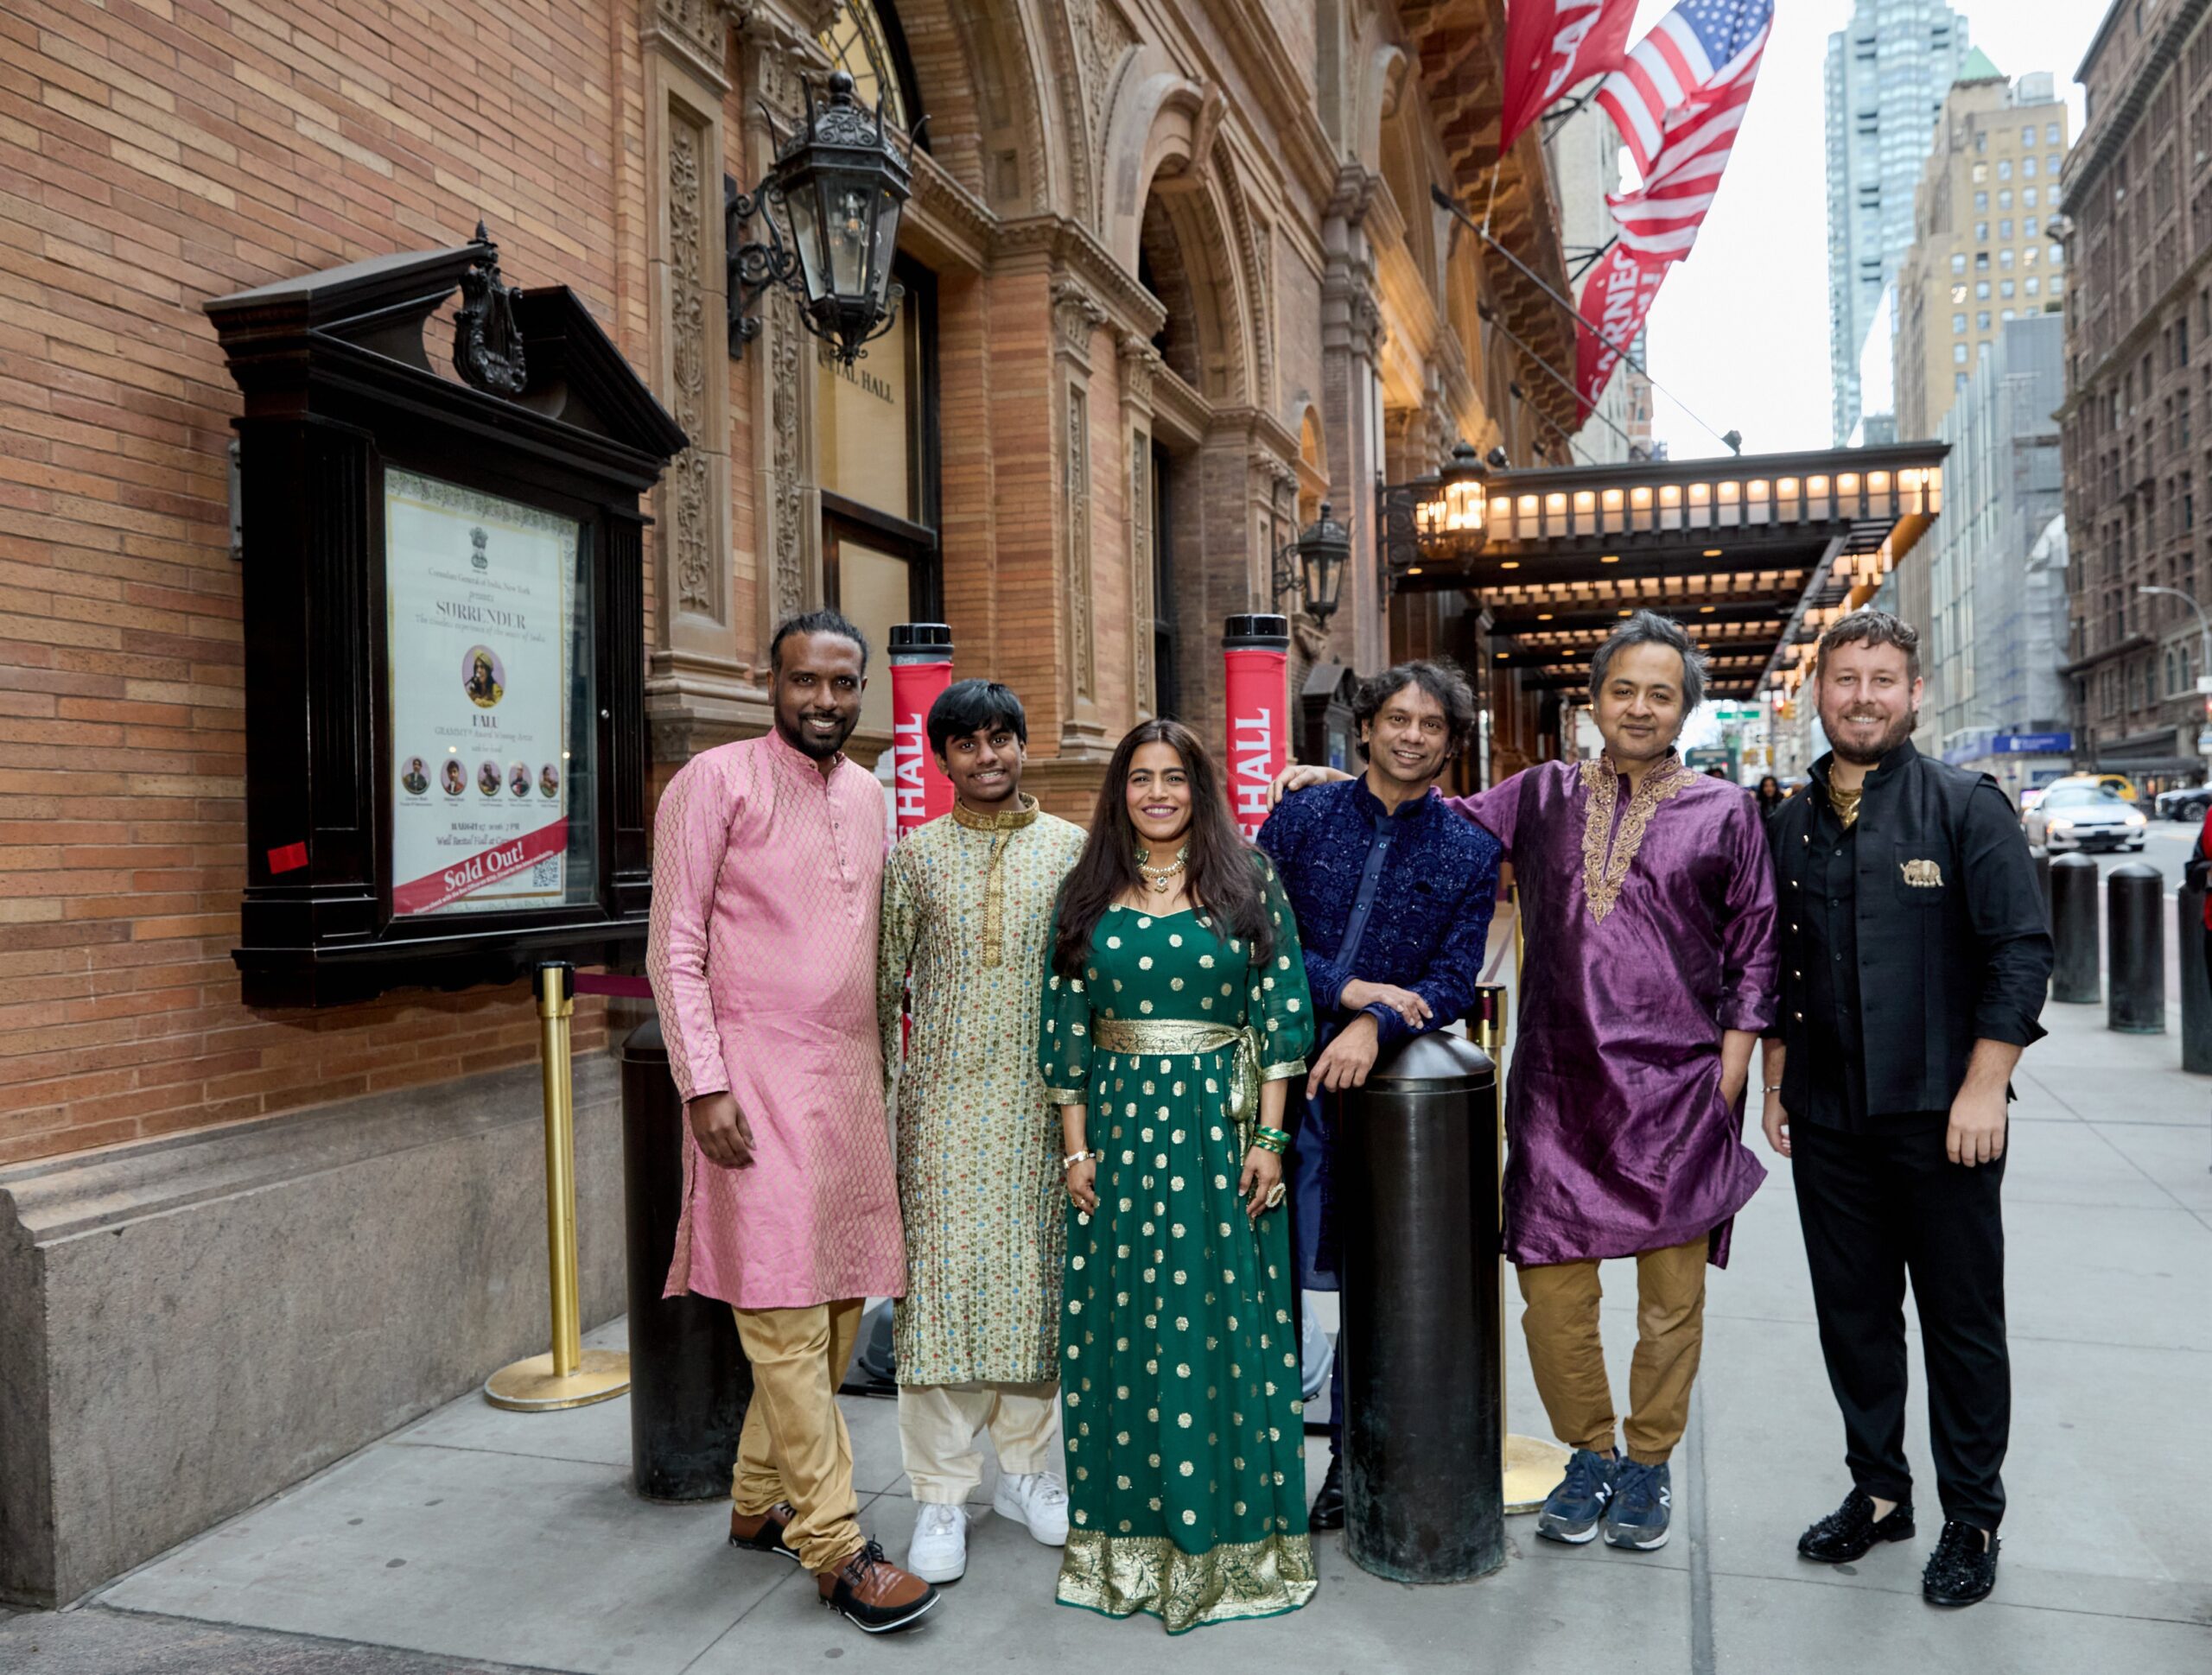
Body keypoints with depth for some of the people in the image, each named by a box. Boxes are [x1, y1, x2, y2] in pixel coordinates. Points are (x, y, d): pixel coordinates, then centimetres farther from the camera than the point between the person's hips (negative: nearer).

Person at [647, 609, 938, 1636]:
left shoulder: (868, 796, 14)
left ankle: (759, 1503, 25)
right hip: (758, 1078, -7)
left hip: (850, 1080, 7)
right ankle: (836, 1550, 3)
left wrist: (877, 1071, 14)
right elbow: (675, 947, -7)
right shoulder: (716, 781, -5)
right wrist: (704, 1084, -13)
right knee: (787, 1313, -5)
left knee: (842, 1301, 9)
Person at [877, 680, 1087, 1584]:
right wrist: (875, 1087, 4)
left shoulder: (1071, 848, 5)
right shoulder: (915, 854, 5)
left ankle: (1026, 1466, 26)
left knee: (1037, 1271, 7)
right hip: (945, 1094, 0)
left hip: (1045, 1095, 1)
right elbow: (883, 977, 7)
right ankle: (941, 1494, 10)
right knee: (942, 1271, -1)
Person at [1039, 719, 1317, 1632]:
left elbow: (1278, 1010, -1)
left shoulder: (1247, 882, 1)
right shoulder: (1088, 895, 6)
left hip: (1223, 1125, -1)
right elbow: (1067, 1025, 6)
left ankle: (1229, 1536, 18)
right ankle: (1131, 1534, 21)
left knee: (1224, 1320, 3)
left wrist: (1268, 1137, -7)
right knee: (1123, 1324, 7)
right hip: (1121, 1124, 2)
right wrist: (1076, 1147, 1)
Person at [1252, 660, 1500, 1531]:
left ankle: (1353, 1460, 26)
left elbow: (1456, 981, -2)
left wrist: (1377, 1024, -20)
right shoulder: (1301, 818, 4)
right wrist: (1348, 987, -12)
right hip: (1288, 1069, 0)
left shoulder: (1469, 852, 5)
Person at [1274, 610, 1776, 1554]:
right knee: (1551, 1288, 3)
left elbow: (1753, 955, 6)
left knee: (1671, 1295, 8)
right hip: (1557, 1088, 1)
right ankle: (1590, 1456, 27)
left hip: (1675, 1091, -1)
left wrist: (1728, 1082, -1)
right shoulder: (1542, 796, 8)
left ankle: (1649, 1464, 30)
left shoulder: (1725, 813, 4)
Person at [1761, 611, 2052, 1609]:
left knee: (1962, 1321, 7)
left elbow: (2022, 952, -8)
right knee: (1852, 1313, 13)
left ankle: (1973, 1518, 23)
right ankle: (1878, 1491, 29)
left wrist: (1983, 1088, -13)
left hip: (1939, 1115, -4)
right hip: (1828, 1118, 4)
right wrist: (1776, 1084, 12)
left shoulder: (1965, 806, -4)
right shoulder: (1792, 825, 9)